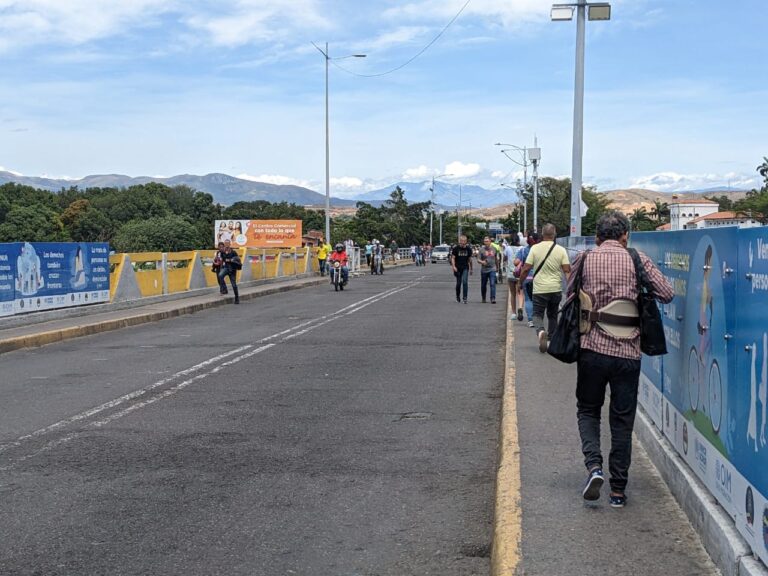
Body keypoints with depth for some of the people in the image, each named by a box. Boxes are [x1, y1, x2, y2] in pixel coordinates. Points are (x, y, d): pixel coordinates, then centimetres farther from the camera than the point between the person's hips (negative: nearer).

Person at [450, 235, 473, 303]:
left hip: (465, 268, 1)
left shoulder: (468, 248, 3)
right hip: (458, 268, -1)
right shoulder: (455, 248, -4)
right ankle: (458, 296, 30)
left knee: (465, 282, -14)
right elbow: (453, 258, -4)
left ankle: (465, 298, -13)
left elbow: (470, 259, 12)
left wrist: (471, 269, 15)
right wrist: (453, 266, -18)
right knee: (458, 283, 7)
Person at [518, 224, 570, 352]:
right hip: (556, 289, 2)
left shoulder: (535, 248, -6)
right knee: (553, 315, 19)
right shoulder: (561, 250, -3)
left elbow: (526, 269, -6)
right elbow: (567, 270, -6)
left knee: (537, 314, 6)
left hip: (539, 289, -2)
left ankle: (540, 331, -24)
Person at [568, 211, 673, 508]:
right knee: (622, 420, 10)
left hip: (591, 347, 0)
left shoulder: (584, 259, 2)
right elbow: (667, 293, 0)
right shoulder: (638, 260, 0)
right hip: (627, 351, 0)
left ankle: (594, 465, -5)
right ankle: (618, 489, 14)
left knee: (588, 409, 18)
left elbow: (570, 297, 10)